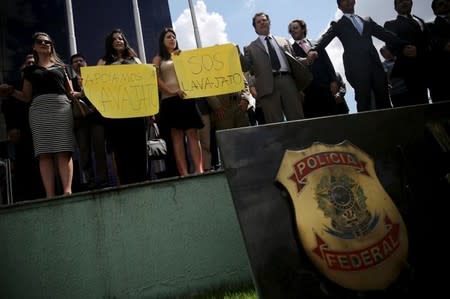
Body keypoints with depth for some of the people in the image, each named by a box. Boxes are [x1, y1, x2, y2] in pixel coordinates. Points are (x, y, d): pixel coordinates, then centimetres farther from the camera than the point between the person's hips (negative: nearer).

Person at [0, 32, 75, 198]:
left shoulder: (61, 66, 23)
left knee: (63, 151, -13)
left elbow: (70, 92, 20)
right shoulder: (30, 70, 24)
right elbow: (27, 97, 20)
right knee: (44, 153, -10)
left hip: (61, 107, -1)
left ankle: (67, 190, -21)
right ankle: (50, 195, -15)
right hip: (39, 109, 1)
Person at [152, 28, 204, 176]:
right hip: (169, 100, -1)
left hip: (187, 97, 1)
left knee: (192, 133, -8)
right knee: (177, 135, -5)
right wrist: (172, 91, -12)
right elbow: (156, 79, 2)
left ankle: (199, 169, -15)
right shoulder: (158, 59, 17)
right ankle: (183, 172, -10)